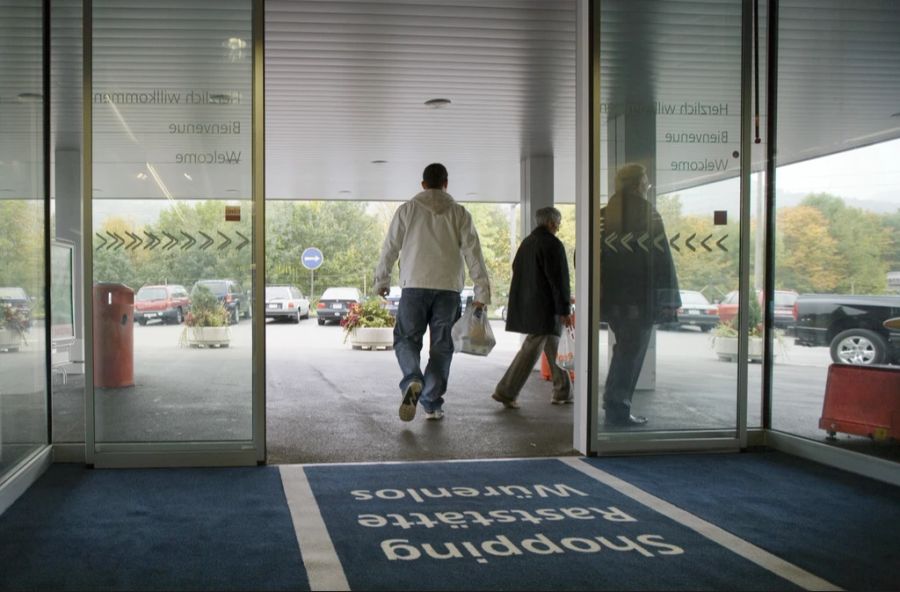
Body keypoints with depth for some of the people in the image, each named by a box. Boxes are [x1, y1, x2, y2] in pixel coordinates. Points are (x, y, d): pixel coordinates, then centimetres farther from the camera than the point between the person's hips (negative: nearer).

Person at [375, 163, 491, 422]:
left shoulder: (407, 209, 6)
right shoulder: (459, 213, 7)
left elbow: (390, 247, 6)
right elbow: (473, 253, 1)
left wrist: (381, 280, 18)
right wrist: (482, 292, 2)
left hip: (414, 286, -1)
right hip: (448, 288, 1)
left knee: (406, 338, 8)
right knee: (441, 347, 8)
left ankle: (412, 381, -19)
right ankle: (432, 404, 8)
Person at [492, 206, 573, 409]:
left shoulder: (526, 243, 13)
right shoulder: (552, 244, -13)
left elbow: (516, 271, 17)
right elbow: (559, 279, -16)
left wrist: (520, 306, 22)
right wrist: (564, 310, -13)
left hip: (526, 306, 9)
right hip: (544, 308, -9)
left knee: (553, 349, 16)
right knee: (531, 349, -6)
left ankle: (563, 392, 23)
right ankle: (506, 392, -7)